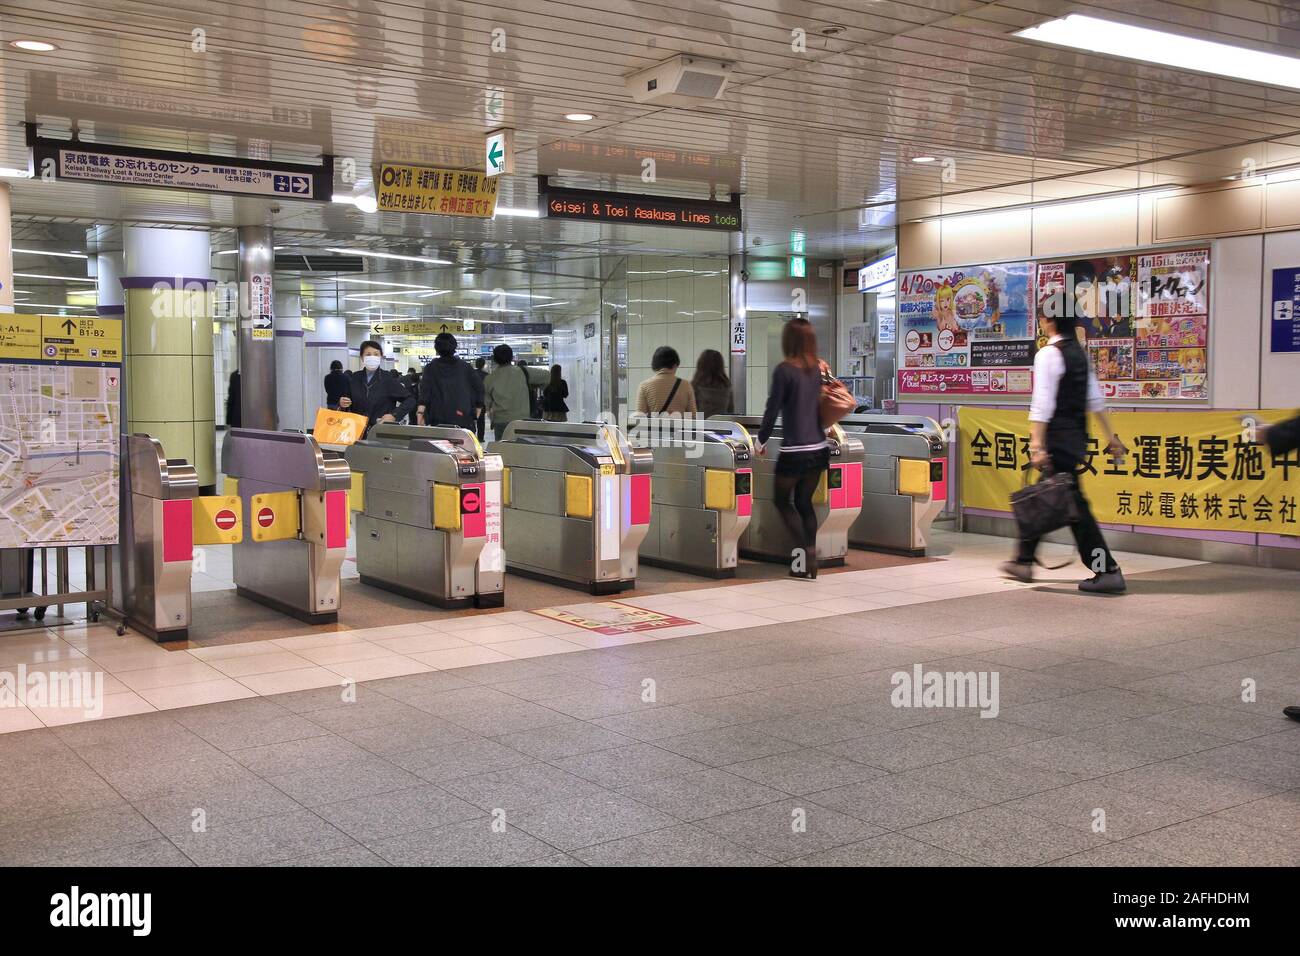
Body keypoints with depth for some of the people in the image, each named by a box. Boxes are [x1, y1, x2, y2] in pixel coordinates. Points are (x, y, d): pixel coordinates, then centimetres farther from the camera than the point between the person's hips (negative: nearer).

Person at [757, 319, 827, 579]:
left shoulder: (784, 370, -12)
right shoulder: (818, 369, 6)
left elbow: (772, 409, -9)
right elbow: (821, 406, 13)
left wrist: (762, 440, 2)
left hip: (794, 450, -6)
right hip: (818, 448, 6)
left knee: (782, 500, 11)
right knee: (804, 502, 16)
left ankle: (804, 549, -4)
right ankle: (810, 558, 14)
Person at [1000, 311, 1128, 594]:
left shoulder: (1048, 354, -13)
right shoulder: (1080, 352, 13)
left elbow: (1042, 404, -20)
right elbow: (1096, 399, 16)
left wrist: (1037, 446, -23)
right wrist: (1111, 436, 20)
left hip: (1058, 439, -9)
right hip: (1077, 438, 9)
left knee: (1073, 504, -7)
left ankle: (1107, 571, -8)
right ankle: (1024, 562, 27)